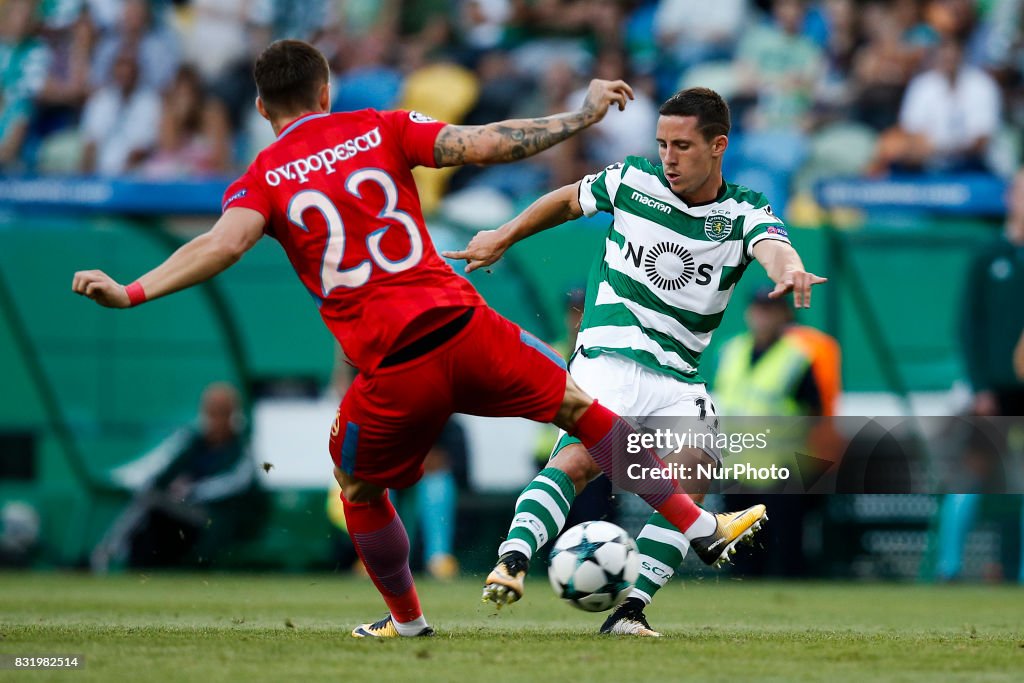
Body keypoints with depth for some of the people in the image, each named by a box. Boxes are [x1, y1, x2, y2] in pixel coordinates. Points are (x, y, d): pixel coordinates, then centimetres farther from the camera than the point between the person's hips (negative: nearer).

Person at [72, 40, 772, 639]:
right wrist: (580, 115, 11)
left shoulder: (263, 178, 5)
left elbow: (223, 243, -14)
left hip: (394, 369, -1)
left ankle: (406, 618, 35)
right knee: (580, 407, 19)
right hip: (465, 327, 1)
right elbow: (486, 144, 2)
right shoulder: (379, 130, 8)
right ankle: (698, 525, 20)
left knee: (360, 491, 25)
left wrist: (132, 291, -18)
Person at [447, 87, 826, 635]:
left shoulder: (743, 213, 0)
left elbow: (773, 247, -23)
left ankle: (629, 610, -20)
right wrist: (502, 238, 24)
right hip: (609, 357, -2)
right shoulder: (633, 180, 2)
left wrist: (789, 270, -47)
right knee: (579, 459, -28)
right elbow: (567, 200, 22)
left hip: (678, 378, 2)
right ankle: (510, 561, -40)